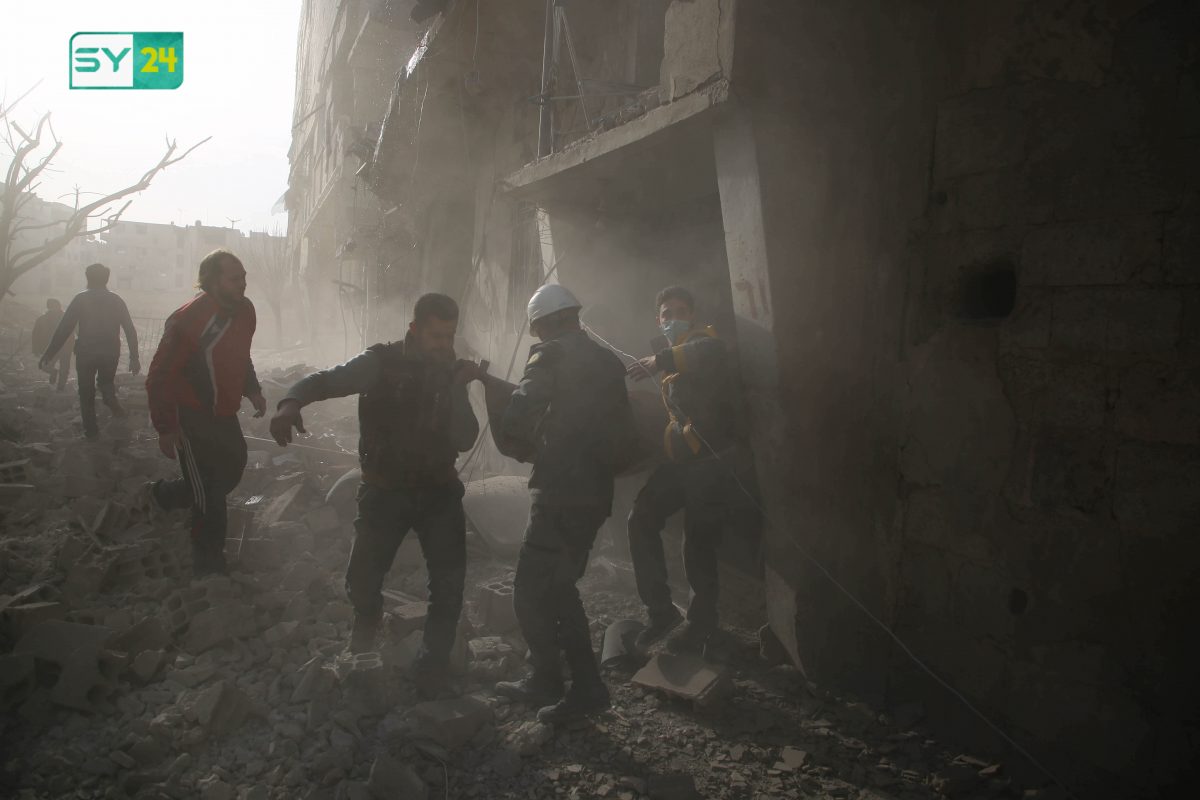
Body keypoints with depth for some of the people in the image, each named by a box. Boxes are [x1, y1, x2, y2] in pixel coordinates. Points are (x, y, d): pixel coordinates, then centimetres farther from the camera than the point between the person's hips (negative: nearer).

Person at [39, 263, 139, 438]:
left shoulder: (81, 299, -3)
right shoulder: (116, 300, 4)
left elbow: (64, 328, -9)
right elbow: (130, 331, 0)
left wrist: (48, 354, -6)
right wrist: (134, 358, 3)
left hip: (86, 352, -2)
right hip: (111, 352, 2)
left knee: (86, 391, 11)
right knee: (106, 382, 25)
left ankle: (91, 430, 9)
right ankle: (111, 399, -6)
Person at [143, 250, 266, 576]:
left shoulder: (244, 311, 0)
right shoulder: (188, 319, -23)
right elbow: (159, 377, -20)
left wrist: (252, 390, 9)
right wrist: (165, 429, -20)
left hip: (223, 414, 8)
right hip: (191, 418, -8)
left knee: (232, 470, 21)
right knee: (210, 499, -1)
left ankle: (163, 494, 43)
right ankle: (209, 568, 16)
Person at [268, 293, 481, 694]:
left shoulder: (451, 373, -1)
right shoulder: (381, 362, -9)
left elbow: (464, 441, -7)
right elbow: (325, 380, -22)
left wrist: (460, 389, -18)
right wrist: (291, 402, -42)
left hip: (438, 491, 2)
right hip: (385, 490, -2)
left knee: (449, 585, -2)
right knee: (361, 578, -4)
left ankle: (431, 668, 20)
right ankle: (368, 616, 35)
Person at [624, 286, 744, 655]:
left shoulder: (703, 341, -6)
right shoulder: (675, 358, 21)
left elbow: (711, 351, -34)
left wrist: (661, 360, -44)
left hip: (710, 459, -8)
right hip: (682, 458, 8)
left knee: (698, 542, -4)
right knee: (642, 520, 1)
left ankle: (702, 623, 14)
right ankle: (660, 609, 10)